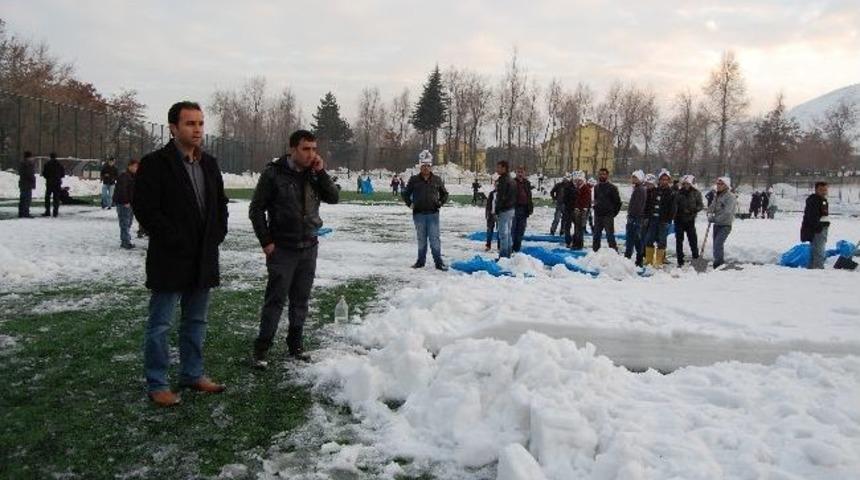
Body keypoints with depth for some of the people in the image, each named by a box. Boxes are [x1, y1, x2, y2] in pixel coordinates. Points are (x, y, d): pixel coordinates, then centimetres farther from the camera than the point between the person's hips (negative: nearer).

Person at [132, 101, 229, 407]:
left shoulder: (209, 164, 11)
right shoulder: (155, 164, -10)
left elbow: (221, 203, 20)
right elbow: (145, 209, -15)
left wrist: (217, 234, 5)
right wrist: (177, 240, -16)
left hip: (203, 259, 7)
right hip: (169, 259, -7)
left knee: (196, 321, 16)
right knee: (160, 324, 2)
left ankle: (193, 375, 29)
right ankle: (157, 385, 13)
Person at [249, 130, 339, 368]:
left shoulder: (315, 173, 6)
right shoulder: (274, 173, -9)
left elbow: (333, 197, -1)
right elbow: (256, 209, -6)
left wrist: (321, 172, -11)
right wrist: (266, 241, -9)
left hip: (309, 248, 5)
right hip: (282, 249, -5)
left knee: (301, 300, 12)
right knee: (275, 300, -4)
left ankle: (295, 346, 24)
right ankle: (261, 350, 6)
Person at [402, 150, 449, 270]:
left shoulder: (437, 180, 5)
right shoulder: (414, 180, 4)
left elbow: (445, 194, 18)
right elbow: (406, 193, 15)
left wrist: (440, 203, 3)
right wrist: (410, 204, 2)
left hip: (433, 214, -1)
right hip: (418, 214, 1)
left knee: (435, 239, -2)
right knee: (421, 239, 10)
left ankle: (438, 262, 1)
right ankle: (421, 261, 19)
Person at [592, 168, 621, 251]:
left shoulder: (612, 187, -6)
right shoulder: (596, 187, 11)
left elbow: (618, 201, -4)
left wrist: (614, 212, -5)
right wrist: (596, 207, 13)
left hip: (608, 216, -6)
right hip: (598, 215, 6)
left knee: (610, 234, -7)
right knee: (596, 234, 10)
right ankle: (595, 250, 18)